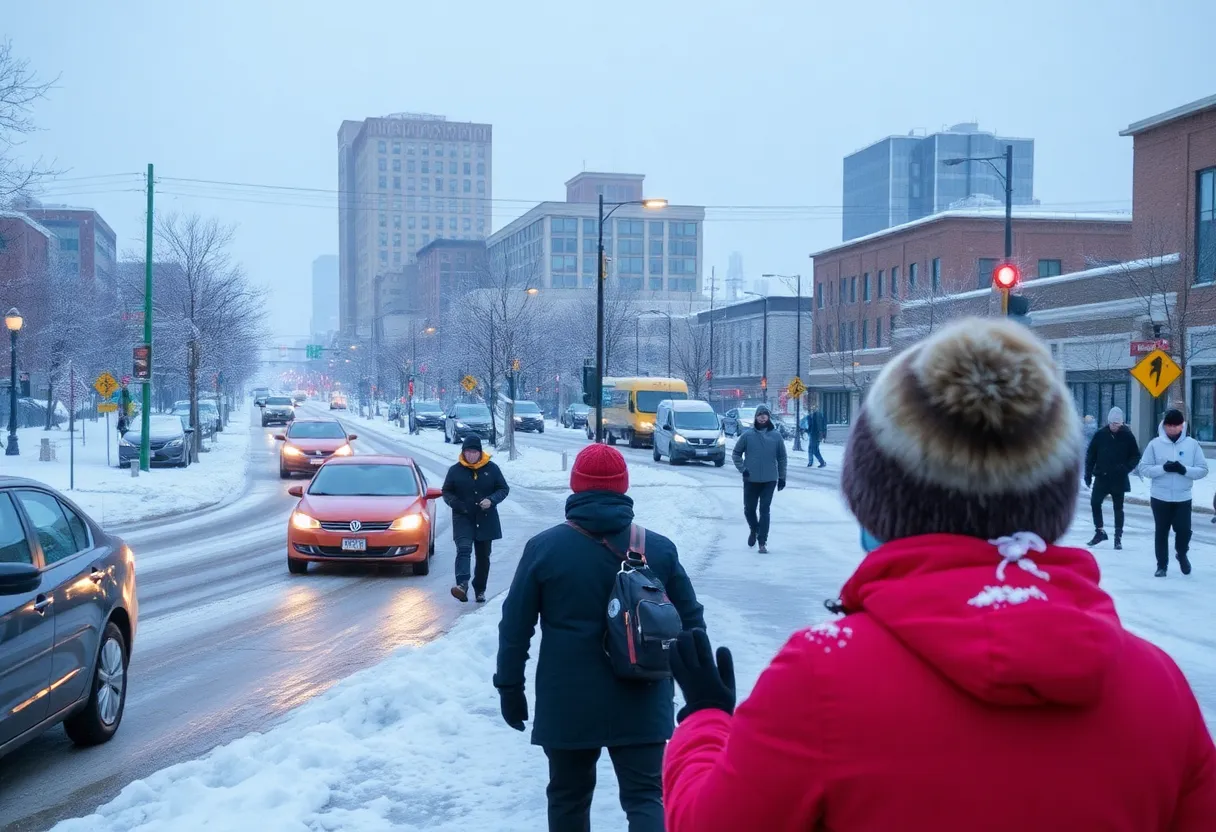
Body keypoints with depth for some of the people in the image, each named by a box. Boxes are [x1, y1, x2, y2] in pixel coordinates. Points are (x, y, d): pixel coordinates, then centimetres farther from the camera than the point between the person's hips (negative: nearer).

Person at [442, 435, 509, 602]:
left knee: (483, 556, 9)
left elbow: (504, 489, 6)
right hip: (463, 519, -2)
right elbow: (446, 492, 8)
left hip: (486, 519, 2)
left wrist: (491, 500, -13)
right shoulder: (455, 470, 1)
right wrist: (456, 504, -11)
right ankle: (462, 585, -37)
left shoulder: (491, 468, 2)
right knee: (463, 549, -23)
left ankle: (480, 590, 22)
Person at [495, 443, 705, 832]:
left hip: (567, 703, 0)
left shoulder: (543, 548, -5)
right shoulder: (659, 548, -1)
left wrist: (510, 688, 7)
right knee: (645, 795, 5)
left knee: (568, 797, 16)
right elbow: (690, 623, 5)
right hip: (641, 704, 0)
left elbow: (515, 627, -3)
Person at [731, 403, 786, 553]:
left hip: (769, 480, -1)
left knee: (765, 511, -3)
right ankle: (754, 530, 39)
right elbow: (736, 453, 6)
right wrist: (742, 468, -6)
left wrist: (782, 477, 6)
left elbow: (782, 457, 8)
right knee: (749, 509, 10)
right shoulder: (748, 434, -2)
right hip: (750, 479, 1)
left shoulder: (776, 435, 1)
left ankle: (763, 542, -1)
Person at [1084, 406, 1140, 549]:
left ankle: (1118, 537, 10)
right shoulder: (1100, 435, -1)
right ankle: (1099, 531, 14)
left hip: (1119, 479, -2)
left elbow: (1136, 456, 1)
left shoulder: (1127, 436, -5)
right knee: (1095, 502, -1)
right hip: (1101, 477, 2)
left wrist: (1126, 468, -16)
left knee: (1118, 508, 5)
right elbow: (1090, 455, 4)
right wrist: (1088, 474, 0)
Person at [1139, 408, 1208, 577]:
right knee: (1162, 532, 7)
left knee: (1184, 530, -3)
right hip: (1160, 497, 0)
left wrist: (1184, 470, -19)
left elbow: (1203, 470, -2)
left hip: (1183, 497, 0)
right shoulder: (1155, 444, -4)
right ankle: (1162, 565, 22)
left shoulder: (1192, 444, -2)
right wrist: (1163, 468, -20)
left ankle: (1181, 554, 28)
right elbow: (1144, 468, -5)